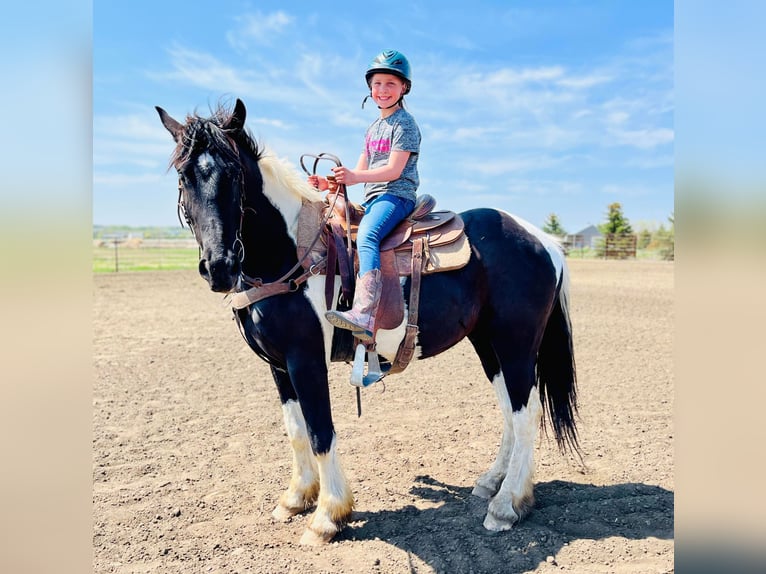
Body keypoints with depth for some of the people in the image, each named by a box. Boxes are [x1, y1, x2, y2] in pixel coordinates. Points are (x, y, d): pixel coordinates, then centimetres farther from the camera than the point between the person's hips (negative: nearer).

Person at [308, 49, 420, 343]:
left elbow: (394, 170, -14)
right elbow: (360, 171, 21)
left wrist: (354, 177, -23)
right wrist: (328, 183, 6)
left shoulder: (404, 123, -2)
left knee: (366, 235, -34)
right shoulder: (373, 128, 25)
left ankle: (364, 317, -49)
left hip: (396, 195, -10)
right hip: (372, 199, 10)